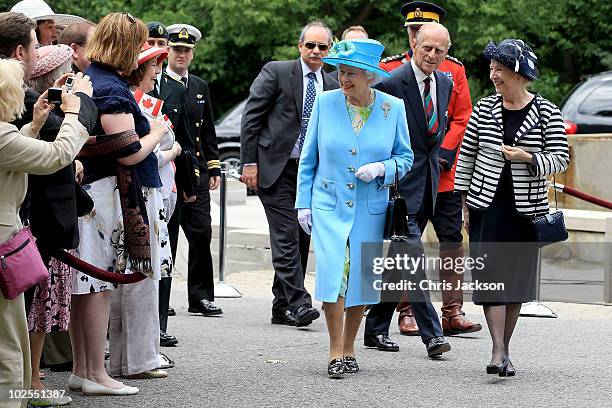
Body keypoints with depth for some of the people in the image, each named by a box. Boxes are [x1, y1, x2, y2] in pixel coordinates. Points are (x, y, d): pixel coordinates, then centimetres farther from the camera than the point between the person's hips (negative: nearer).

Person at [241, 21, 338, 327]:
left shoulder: (332, 87, 11)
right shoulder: (276, 72, -3)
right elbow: (251, 117, -4)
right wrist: (249, 162, -10)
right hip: (276, 169, -5)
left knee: (301, 240, 5)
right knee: (287, 237, -12)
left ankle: (282, 308, 12)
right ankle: (298, 303, -16)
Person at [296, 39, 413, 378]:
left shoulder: (393, 108, -1)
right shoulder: (325, 102, -1)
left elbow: (405, 158, 7)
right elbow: (308, 158, 7)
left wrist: (381, 168, -13)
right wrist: (303, 203, 3)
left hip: (371, 207, 1)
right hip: (329, 203, -1)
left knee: (362, 277, 4)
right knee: (333, 273, -14)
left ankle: (349, 348, 20)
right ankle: (336, 351, -5)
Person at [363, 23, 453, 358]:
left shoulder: (444, 83, 9)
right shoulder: (391, 84, -14)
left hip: (428, 180, 7)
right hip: (401, 183, -7)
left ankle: (376, 329, 20)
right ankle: (431, 334, -13)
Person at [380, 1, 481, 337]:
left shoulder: (454, 69, 8)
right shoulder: (389, 68, 5)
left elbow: (463, 119, 4)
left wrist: (444, 154, -9)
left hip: (445, 172, 1)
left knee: (452, 240, -1)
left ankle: (453, 312, 2)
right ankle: (407, 312, 9)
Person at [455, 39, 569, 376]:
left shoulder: (546, 112, -2)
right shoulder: (484, 109, 3)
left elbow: (560, 158, -1)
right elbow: (466, 155, 8)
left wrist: (527, 158, -18)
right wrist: (464, 202, 6)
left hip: (526, 209, 0)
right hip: (487, 205, 0)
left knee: (517, 277, 5)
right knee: (491, 274, -10)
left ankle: (504, 349, 19)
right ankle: (498, 351, -16)